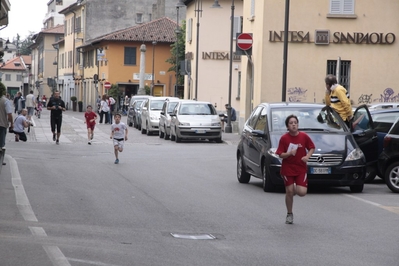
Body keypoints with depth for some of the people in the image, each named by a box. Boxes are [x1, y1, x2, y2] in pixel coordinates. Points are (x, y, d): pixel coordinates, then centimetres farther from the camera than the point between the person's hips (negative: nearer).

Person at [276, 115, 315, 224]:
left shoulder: (304, 136, -4)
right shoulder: (284, 138, -7)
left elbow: (312, 147, 8)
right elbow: (281, 155, -5)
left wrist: (307, 156, -10)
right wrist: (289, 153, -23)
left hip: (301, 168, 1)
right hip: (288, 168, -1)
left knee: (302, 192, -12)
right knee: (289, 191, -2)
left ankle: (295, 188, 26)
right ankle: (289, 214, 18)